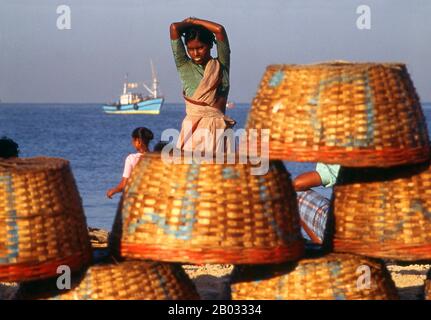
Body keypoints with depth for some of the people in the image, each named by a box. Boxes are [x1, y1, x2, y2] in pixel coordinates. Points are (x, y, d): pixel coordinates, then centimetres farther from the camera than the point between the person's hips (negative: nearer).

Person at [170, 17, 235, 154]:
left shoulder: (221, 65, 9)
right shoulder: (184, 66, 8)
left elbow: (219, 30, -1)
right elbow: (174, 28, 3)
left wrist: (194, 21, 10)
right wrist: (188, 24, 21)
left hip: (216, 128, 1)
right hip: (192, 129, -1)